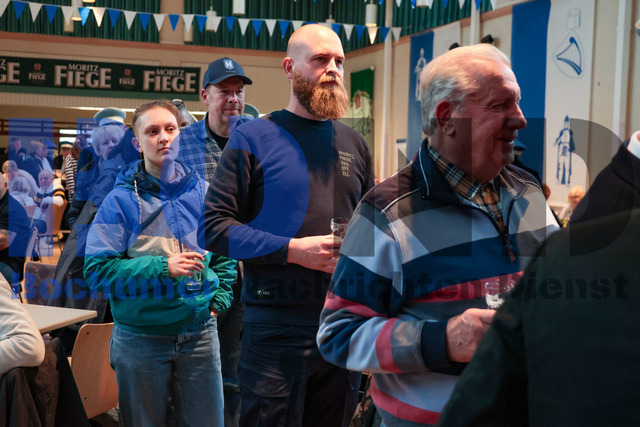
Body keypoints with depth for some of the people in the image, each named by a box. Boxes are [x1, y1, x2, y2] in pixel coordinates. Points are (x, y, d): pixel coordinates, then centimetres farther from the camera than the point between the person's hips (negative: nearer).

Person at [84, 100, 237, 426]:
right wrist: (162, 267, -21)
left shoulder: (203, 192, 5)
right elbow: (97, 270, -12)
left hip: (200, 334, 3)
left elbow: (226, 254, 15)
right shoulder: (122, 200, -6)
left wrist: (218, 299, 2)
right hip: (140, 336, -2)